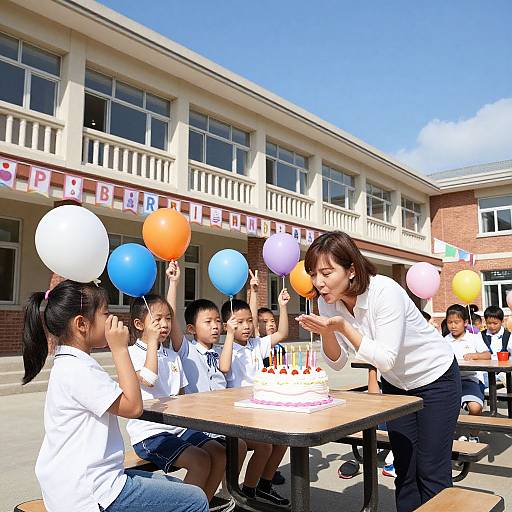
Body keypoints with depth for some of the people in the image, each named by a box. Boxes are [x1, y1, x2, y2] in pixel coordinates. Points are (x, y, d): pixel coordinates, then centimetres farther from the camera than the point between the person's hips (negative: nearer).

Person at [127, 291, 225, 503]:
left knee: (219, 452, -8)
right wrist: (152, 342, -15)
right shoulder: (132, 353, -6)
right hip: (149, 432, -7)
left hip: (177, 426, 7)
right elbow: (148, 379, -24)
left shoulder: (172, 356, 16)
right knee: (200, 460, -22)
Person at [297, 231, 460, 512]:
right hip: (395, 383, 5)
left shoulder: (385, 291, -31)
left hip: (435, 378, -5)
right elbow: (338, 362, -8)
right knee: (404, 468, 8)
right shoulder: (328, 301, -13)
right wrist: (326, 332, -27)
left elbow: (386, 360, -29)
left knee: (431, 471, -1)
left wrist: (343, 327, -36)